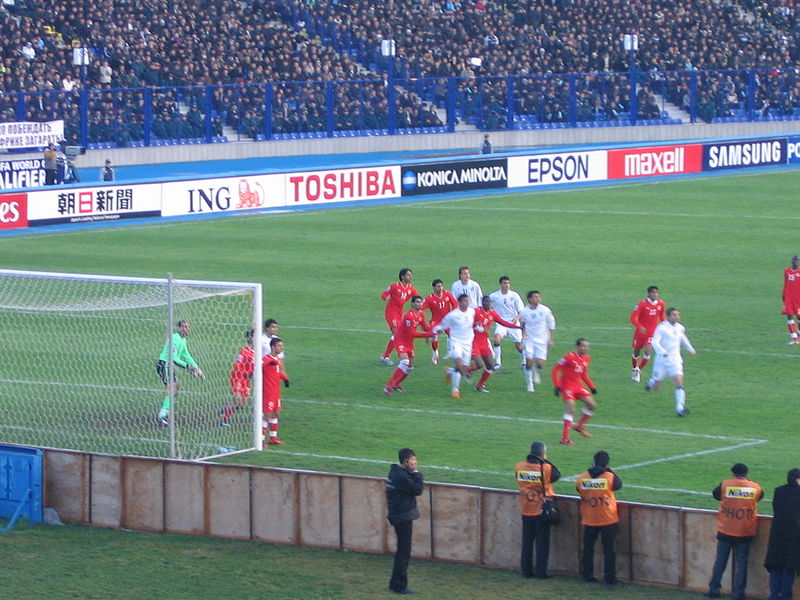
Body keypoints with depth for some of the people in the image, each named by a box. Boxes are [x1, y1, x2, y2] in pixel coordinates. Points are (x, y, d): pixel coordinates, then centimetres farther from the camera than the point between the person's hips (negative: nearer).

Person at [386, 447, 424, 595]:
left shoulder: (396, 473, 12)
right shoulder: (401, 477, -21)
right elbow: (417, 489, -20)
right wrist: (415, 472, -13)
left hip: (400, 516, 10)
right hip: (403, 518, -10)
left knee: (402, 551, 17)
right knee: (404, 552, -4)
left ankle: (395, 584, 24)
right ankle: (400, 586, 1)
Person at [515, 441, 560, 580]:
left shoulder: (519, 467, -7)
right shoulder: (546, 468, -17)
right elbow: (557, 475, -1)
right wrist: (546, 462, -1)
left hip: (526, 511, 3)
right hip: (541, 510, -3)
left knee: (527, 542, 14)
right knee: (542, 542, 6)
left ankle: (526, 570, 17)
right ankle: (541, 572, 8)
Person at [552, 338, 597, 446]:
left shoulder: (587, 358, 6)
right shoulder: (569, 357, -18)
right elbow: (555, 370, -13)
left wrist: (592, 387, 16)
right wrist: (557, 386, -19)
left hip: (578, 386, 8)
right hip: (567, 387, -8)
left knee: (592, 405, 1)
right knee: (571, 408, -21)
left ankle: (580, 426, 22)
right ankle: (565, 438, -17)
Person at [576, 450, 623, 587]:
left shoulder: (581, 478, -7)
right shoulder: (609, 477, -16)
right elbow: (618, 484, 3)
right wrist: (609, 471, 9)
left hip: (589, 520, 3)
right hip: (608, 520, -3)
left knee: (588, 549, 16)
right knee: (609, 550, 5)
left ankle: (587, 576, 22)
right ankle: (609, 578, 5)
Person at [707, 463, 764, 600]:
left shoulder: (725, 485, -10)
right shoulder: (755, 488, -6)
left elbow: (715, 494, 8)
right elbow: (760, 495, 16)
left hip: (726, 532, -1)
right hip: (745, 533, 1)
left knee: (720, 562, 11)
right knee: (741, 563, 8)